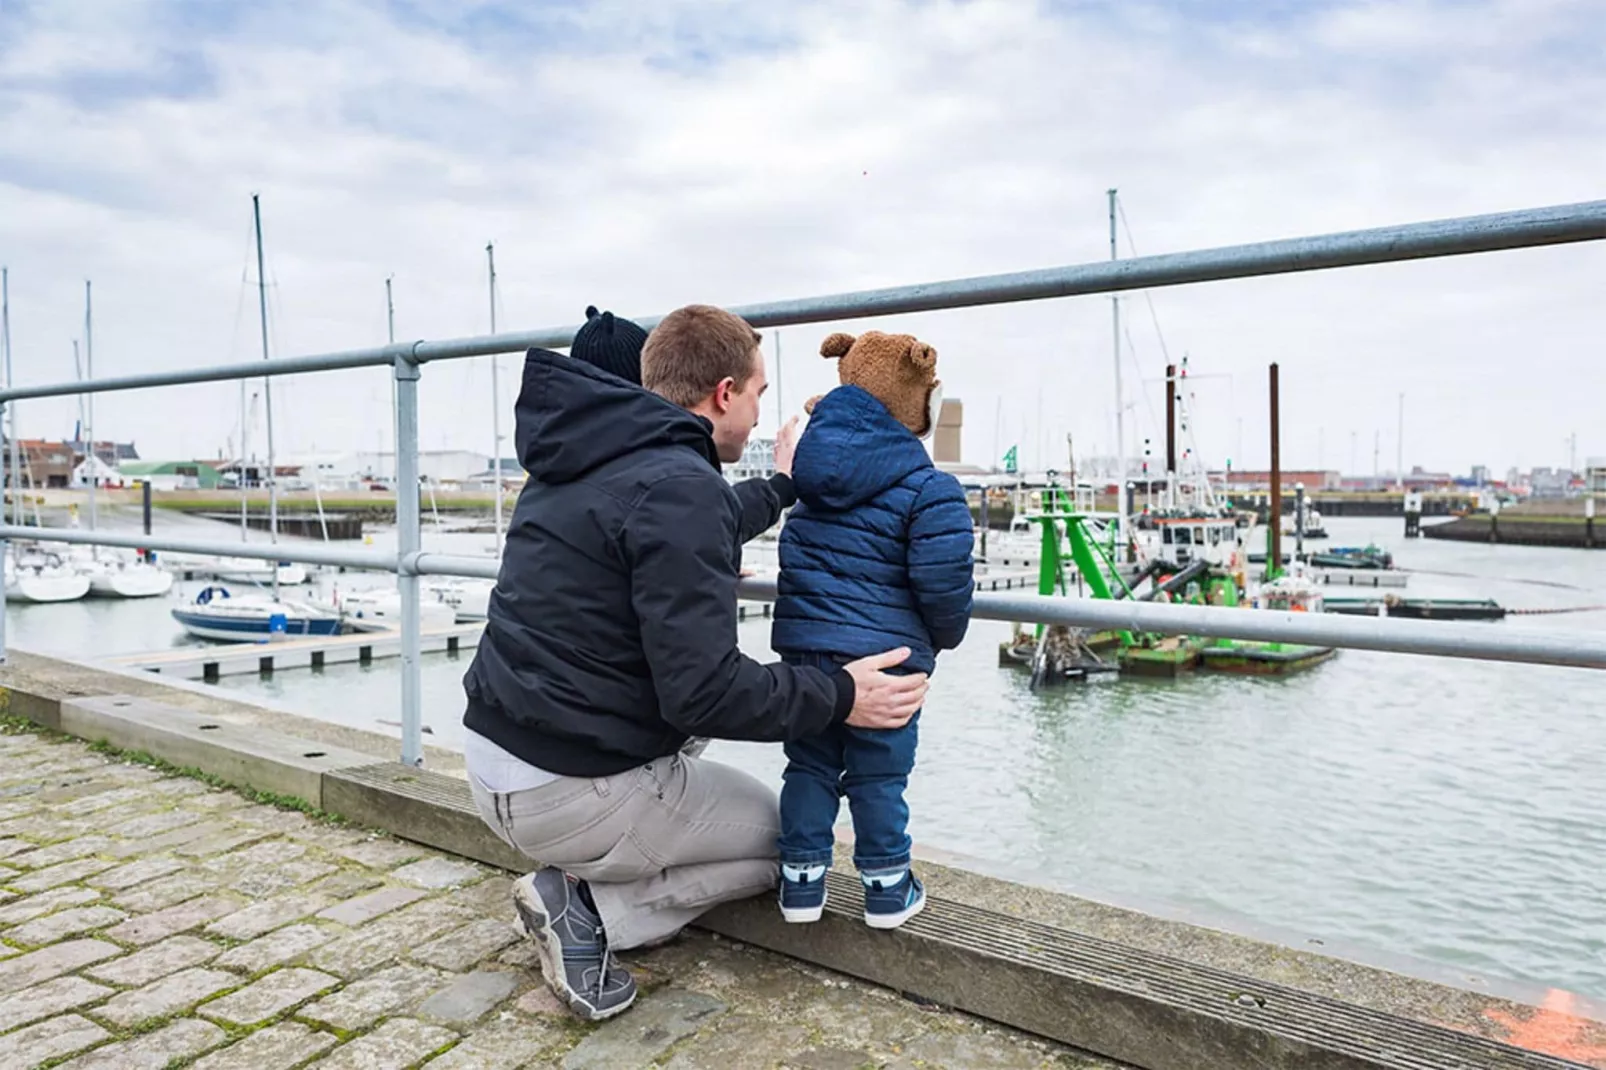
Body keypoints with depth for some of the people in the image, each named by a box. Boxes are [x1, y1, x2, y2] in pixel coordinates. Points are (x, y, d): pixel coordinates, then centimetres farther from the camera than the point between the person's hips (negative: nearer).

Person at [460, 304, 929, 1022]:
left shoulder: (580, 462, 8)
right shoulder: (680, 485, -21)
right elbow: (703, 693, -25)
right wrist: (840, 697, -12)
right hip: (575, 794, -8)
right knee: (781, 833, 15)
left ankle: (581, 886, 12)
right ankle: (588, 907, 0)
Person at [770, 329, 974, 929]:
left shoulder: (809, 471, 6)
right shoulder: (929, 490, -13)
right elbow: (945, 581, -16)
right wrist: (946, 635, 3)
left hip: (803, 647, 5)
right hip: (884, 654, -4)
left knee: (809, 765, 16)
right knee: (880, 774, 10)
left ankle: (802, 879, 24)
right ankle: (887, 887, 22)